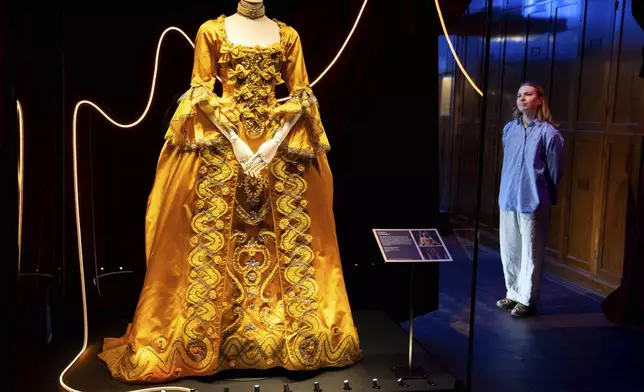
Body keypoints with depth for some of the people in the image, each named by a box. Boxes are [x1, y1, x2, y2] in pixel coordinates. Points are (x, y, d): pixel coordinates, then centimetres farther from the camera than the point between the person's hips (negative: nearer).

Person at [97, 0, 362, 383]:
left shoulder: (287, 34, 9)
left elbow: (301, 96, 4)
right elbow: (200, 93, -2)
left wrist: (275, 142, -9)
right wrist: (236, 141, -12)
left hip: (280, 144, 2)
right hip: (221, 146, -2)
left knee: (291, 238, 3)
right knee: (212, 240, -1)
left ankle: (299, 334, 15)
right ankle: (204, 341, 11)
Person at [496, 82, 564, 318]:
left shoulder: (549, 132, -9)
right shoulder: (509, 129, 8)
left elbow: (555, 171, -3)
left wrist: (542, 196, 4)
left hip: (533, 202, -5)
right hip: (508, 200, 6)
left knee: (530, 254, 3)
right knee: (509, 251, 13)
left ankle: (528, 301, 16)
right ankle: (513, 294, 28)